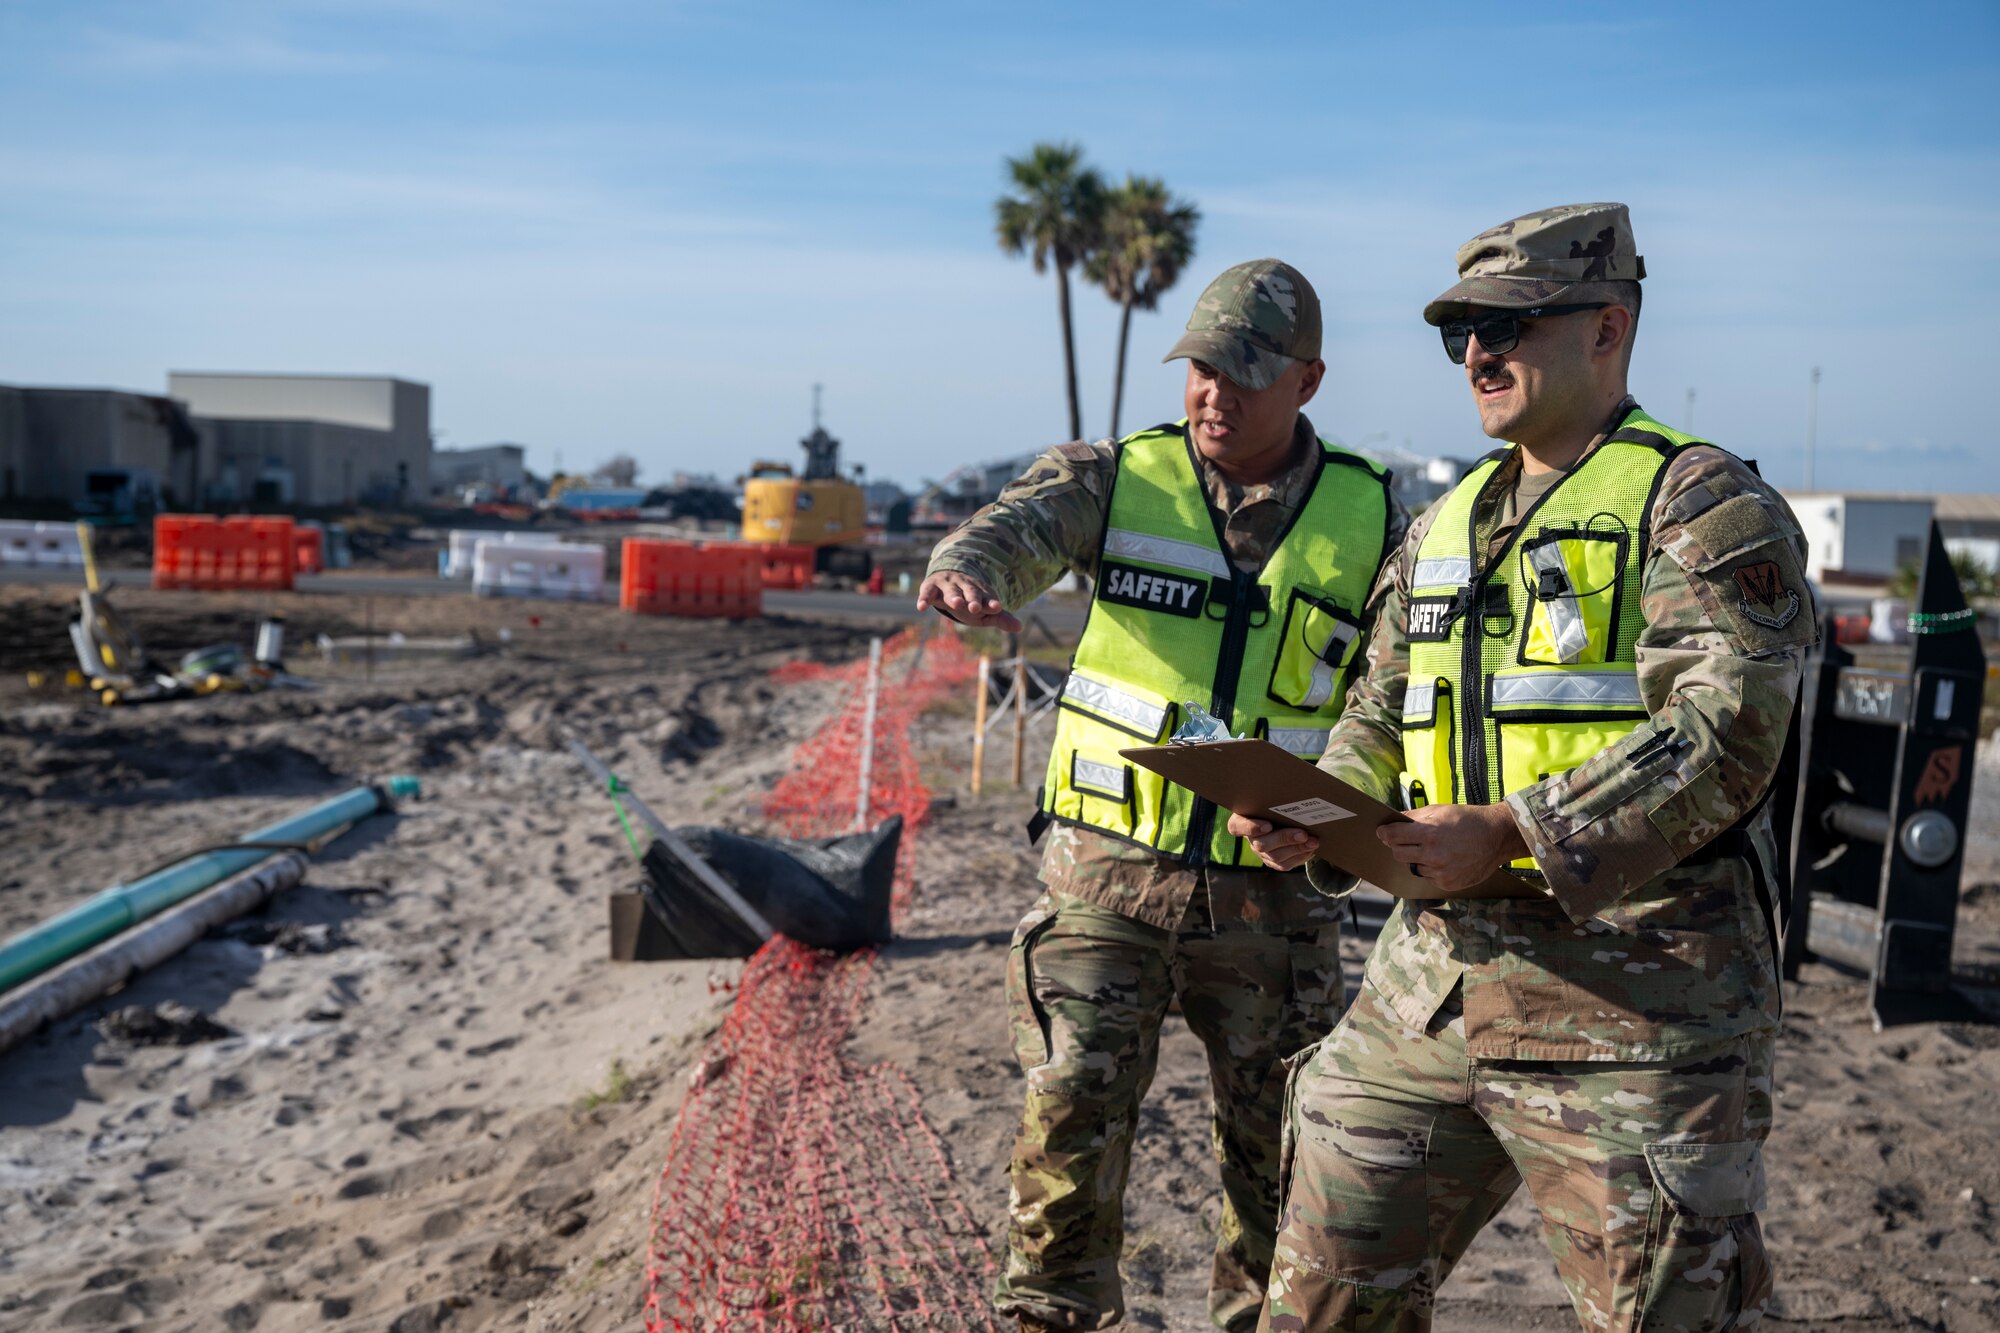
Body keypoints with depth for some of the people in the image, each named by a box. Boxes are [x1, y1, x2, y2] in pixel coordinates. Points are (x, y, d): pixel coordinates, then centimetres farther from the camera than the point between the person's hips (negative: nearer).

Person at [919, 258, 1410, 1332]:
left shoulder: (1371, 520, 3)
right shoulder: (1119, 478, 1)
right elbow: (1017, 526, -19)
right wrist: (962, 571, -42)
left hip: (1272, 895, 1)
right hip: (1107, 876, -1)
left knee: (1277, 1154, 12)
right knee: (1070, 1119, -7)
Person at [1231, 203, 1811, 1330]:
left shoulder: (1703, 504, -5)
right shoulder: (1445, 528, 17)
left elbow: (1726, 732, -17)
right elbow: (1378, 720, 21)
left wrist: (1512, 833, -24)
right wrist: (1310, 814, 0)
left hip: (1632, 1001, -6)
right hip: (1433, 978, 7)